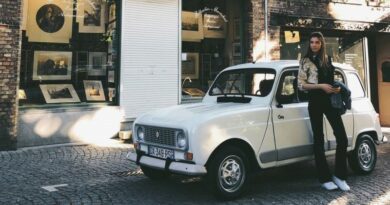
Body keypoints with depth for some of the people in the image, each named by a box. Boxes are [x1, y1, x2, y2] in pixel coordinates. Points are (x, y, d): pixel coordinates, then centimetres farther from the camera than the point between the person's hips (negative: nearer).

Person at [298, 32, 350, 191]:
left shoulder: (327, 59, 13)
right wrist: (320, 86, -16)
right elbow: (301, 85, -7)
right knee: (319, 140, 1)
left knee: (342, 138, -1)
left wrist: (337, 88, 2)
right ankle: (324, 178, 10)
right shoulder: (306, 61, -1)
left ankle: (339, 175, 11)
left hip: (330, 100, 5)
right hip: (316, 101, -4)